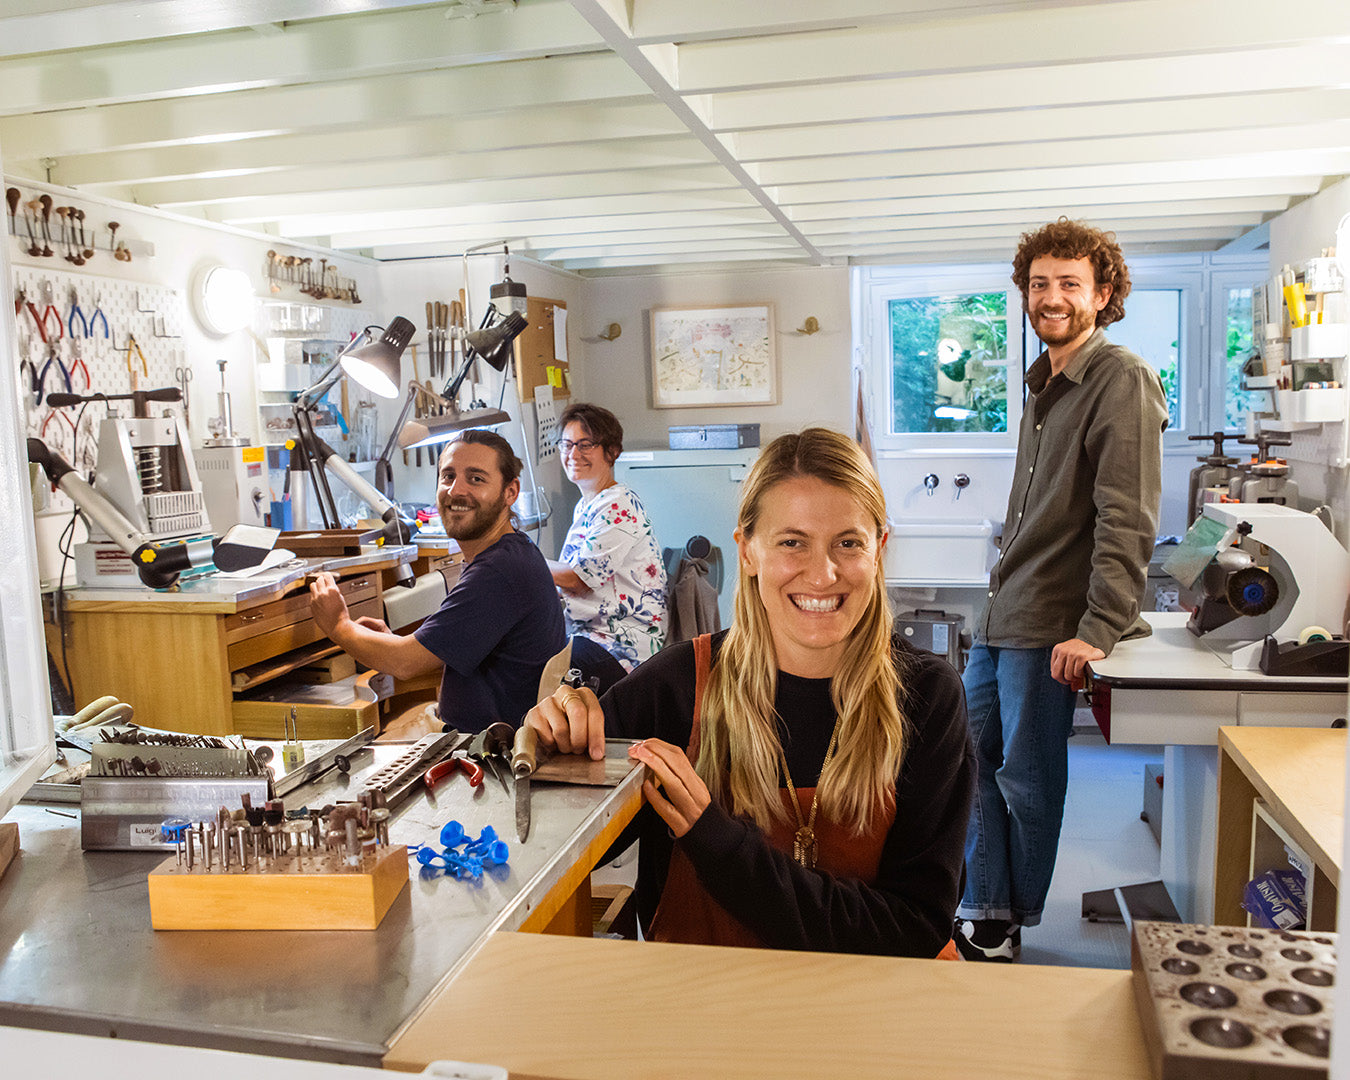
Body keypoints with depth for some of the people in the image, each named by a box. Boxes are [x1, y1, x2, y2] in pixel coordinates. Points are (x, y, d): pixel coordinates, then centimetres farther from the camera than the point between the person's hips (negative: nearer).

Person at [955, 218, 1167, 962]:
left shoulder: (1120, 381, -11)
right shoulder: (1044, 382, 16)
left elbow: (1127, 522, -19)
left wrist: (1098, 630, -24)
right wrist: (1004, 591, 19)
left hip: (1049, 628, -8)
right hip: (998, 618, 8)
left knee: (1027, 781, 4)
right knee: (974, 761, 11)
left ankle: (1015, 928, 23)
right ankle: (983, 916, 24)